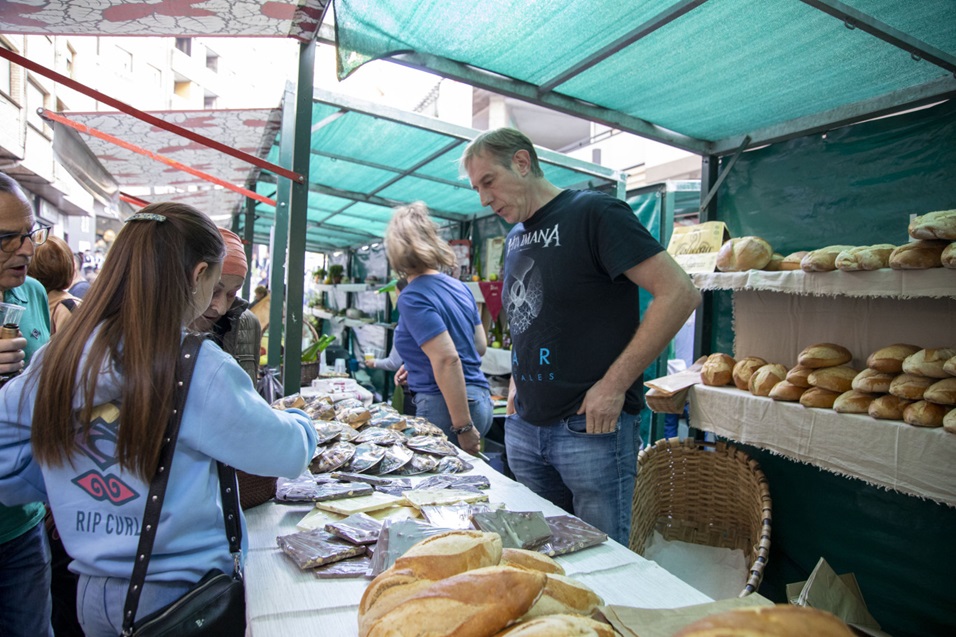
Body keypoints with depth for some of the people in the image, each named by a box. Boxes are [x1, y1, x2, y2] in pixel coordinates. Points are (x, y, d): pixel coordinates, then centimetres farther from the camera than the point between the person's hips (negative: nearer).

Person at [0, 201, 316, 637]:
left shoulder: (58, 357, -7)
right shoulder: (197, 367, -24)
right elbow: (287, 453, -15)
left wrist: (83, 488, 10)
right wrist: (298, 423, 6)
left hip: (91, 592, 5)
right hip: (182, 597, -4)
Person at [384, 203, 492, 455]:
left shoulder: (413, 297, -13)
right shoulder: (459, 286, 10)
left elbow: (447, 359, -21)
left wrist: (463, 428, -19)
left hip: (445, 405, -8)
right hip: (481, 398, 8)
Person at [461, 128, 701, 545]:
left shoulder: (594, 213, -10)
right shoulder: (515, 238, 14)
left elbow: (679, 293, -17)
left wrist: (613, 386, -17)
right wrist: (516, 383, 12)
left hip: (591, 428, -7)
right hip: (524, 429, 7)